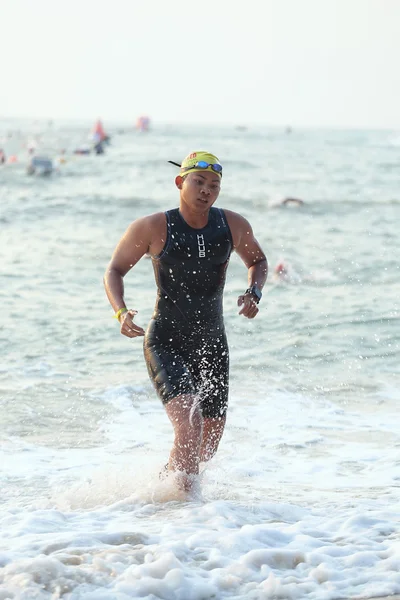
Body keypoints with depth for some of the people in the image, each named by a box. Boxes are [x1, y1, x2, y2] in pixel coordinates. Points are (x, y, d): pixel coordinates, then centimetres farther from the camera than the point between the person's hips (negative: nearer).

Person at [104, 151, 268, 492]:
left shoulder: (234, 226, -2)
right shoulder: (153, 228, -12)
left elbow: (258, 262, 17)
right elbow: (114, 271, -1)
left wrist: (254, 293, -4)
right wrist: (121, 312, -19)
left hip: (212, 346, 5)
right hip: (165, 344, -5)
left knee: (209, 446, 12)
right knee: (189, 424, -27)